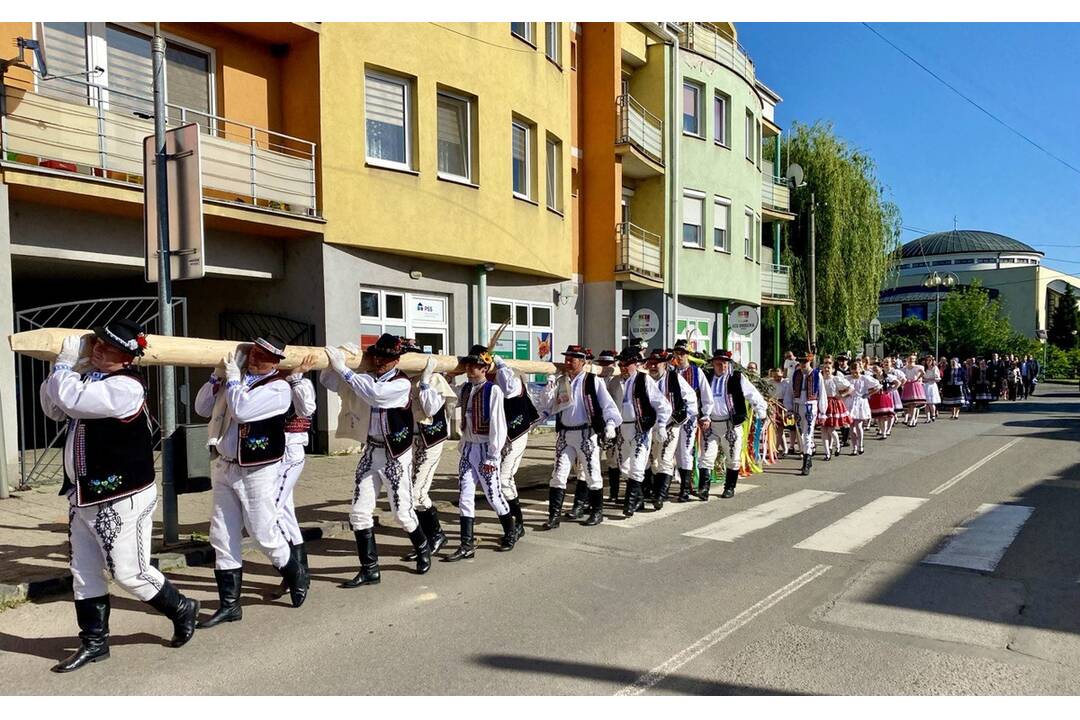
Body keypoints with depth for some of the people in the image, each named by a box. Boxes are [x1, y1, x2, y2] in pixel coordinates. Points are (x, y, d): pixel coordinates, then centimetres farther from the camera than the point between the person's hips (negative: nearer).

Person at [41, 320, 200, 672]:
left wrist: (65, 363, -11)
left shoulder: (125, 387, -20)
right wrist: (63, 370, 1)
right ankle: (94, 642, 27)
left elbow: (70, 399, -28)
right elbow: (53, 409, 17)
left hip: (123, 500, -9)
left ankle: (182, 610, 22)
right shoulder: (89, 379, 9)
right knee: (83, 573, 14)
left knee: (129, 573, -1)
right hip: (84, 497, 9)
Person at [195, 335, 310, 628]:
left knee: (264, 533, 1)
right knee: (222, 537, 8)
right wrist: (217, 377, -1)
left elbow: (241, 410, -25)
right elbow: (202, 408, 11)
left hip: (256, 472, -6)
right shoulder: (236, 377, 8)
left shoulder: (278, 387, -12)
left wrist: (232, 379, -12)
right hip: (224, 467, 7)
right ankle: (229, 604, 19)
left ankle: (297, 576, 28)